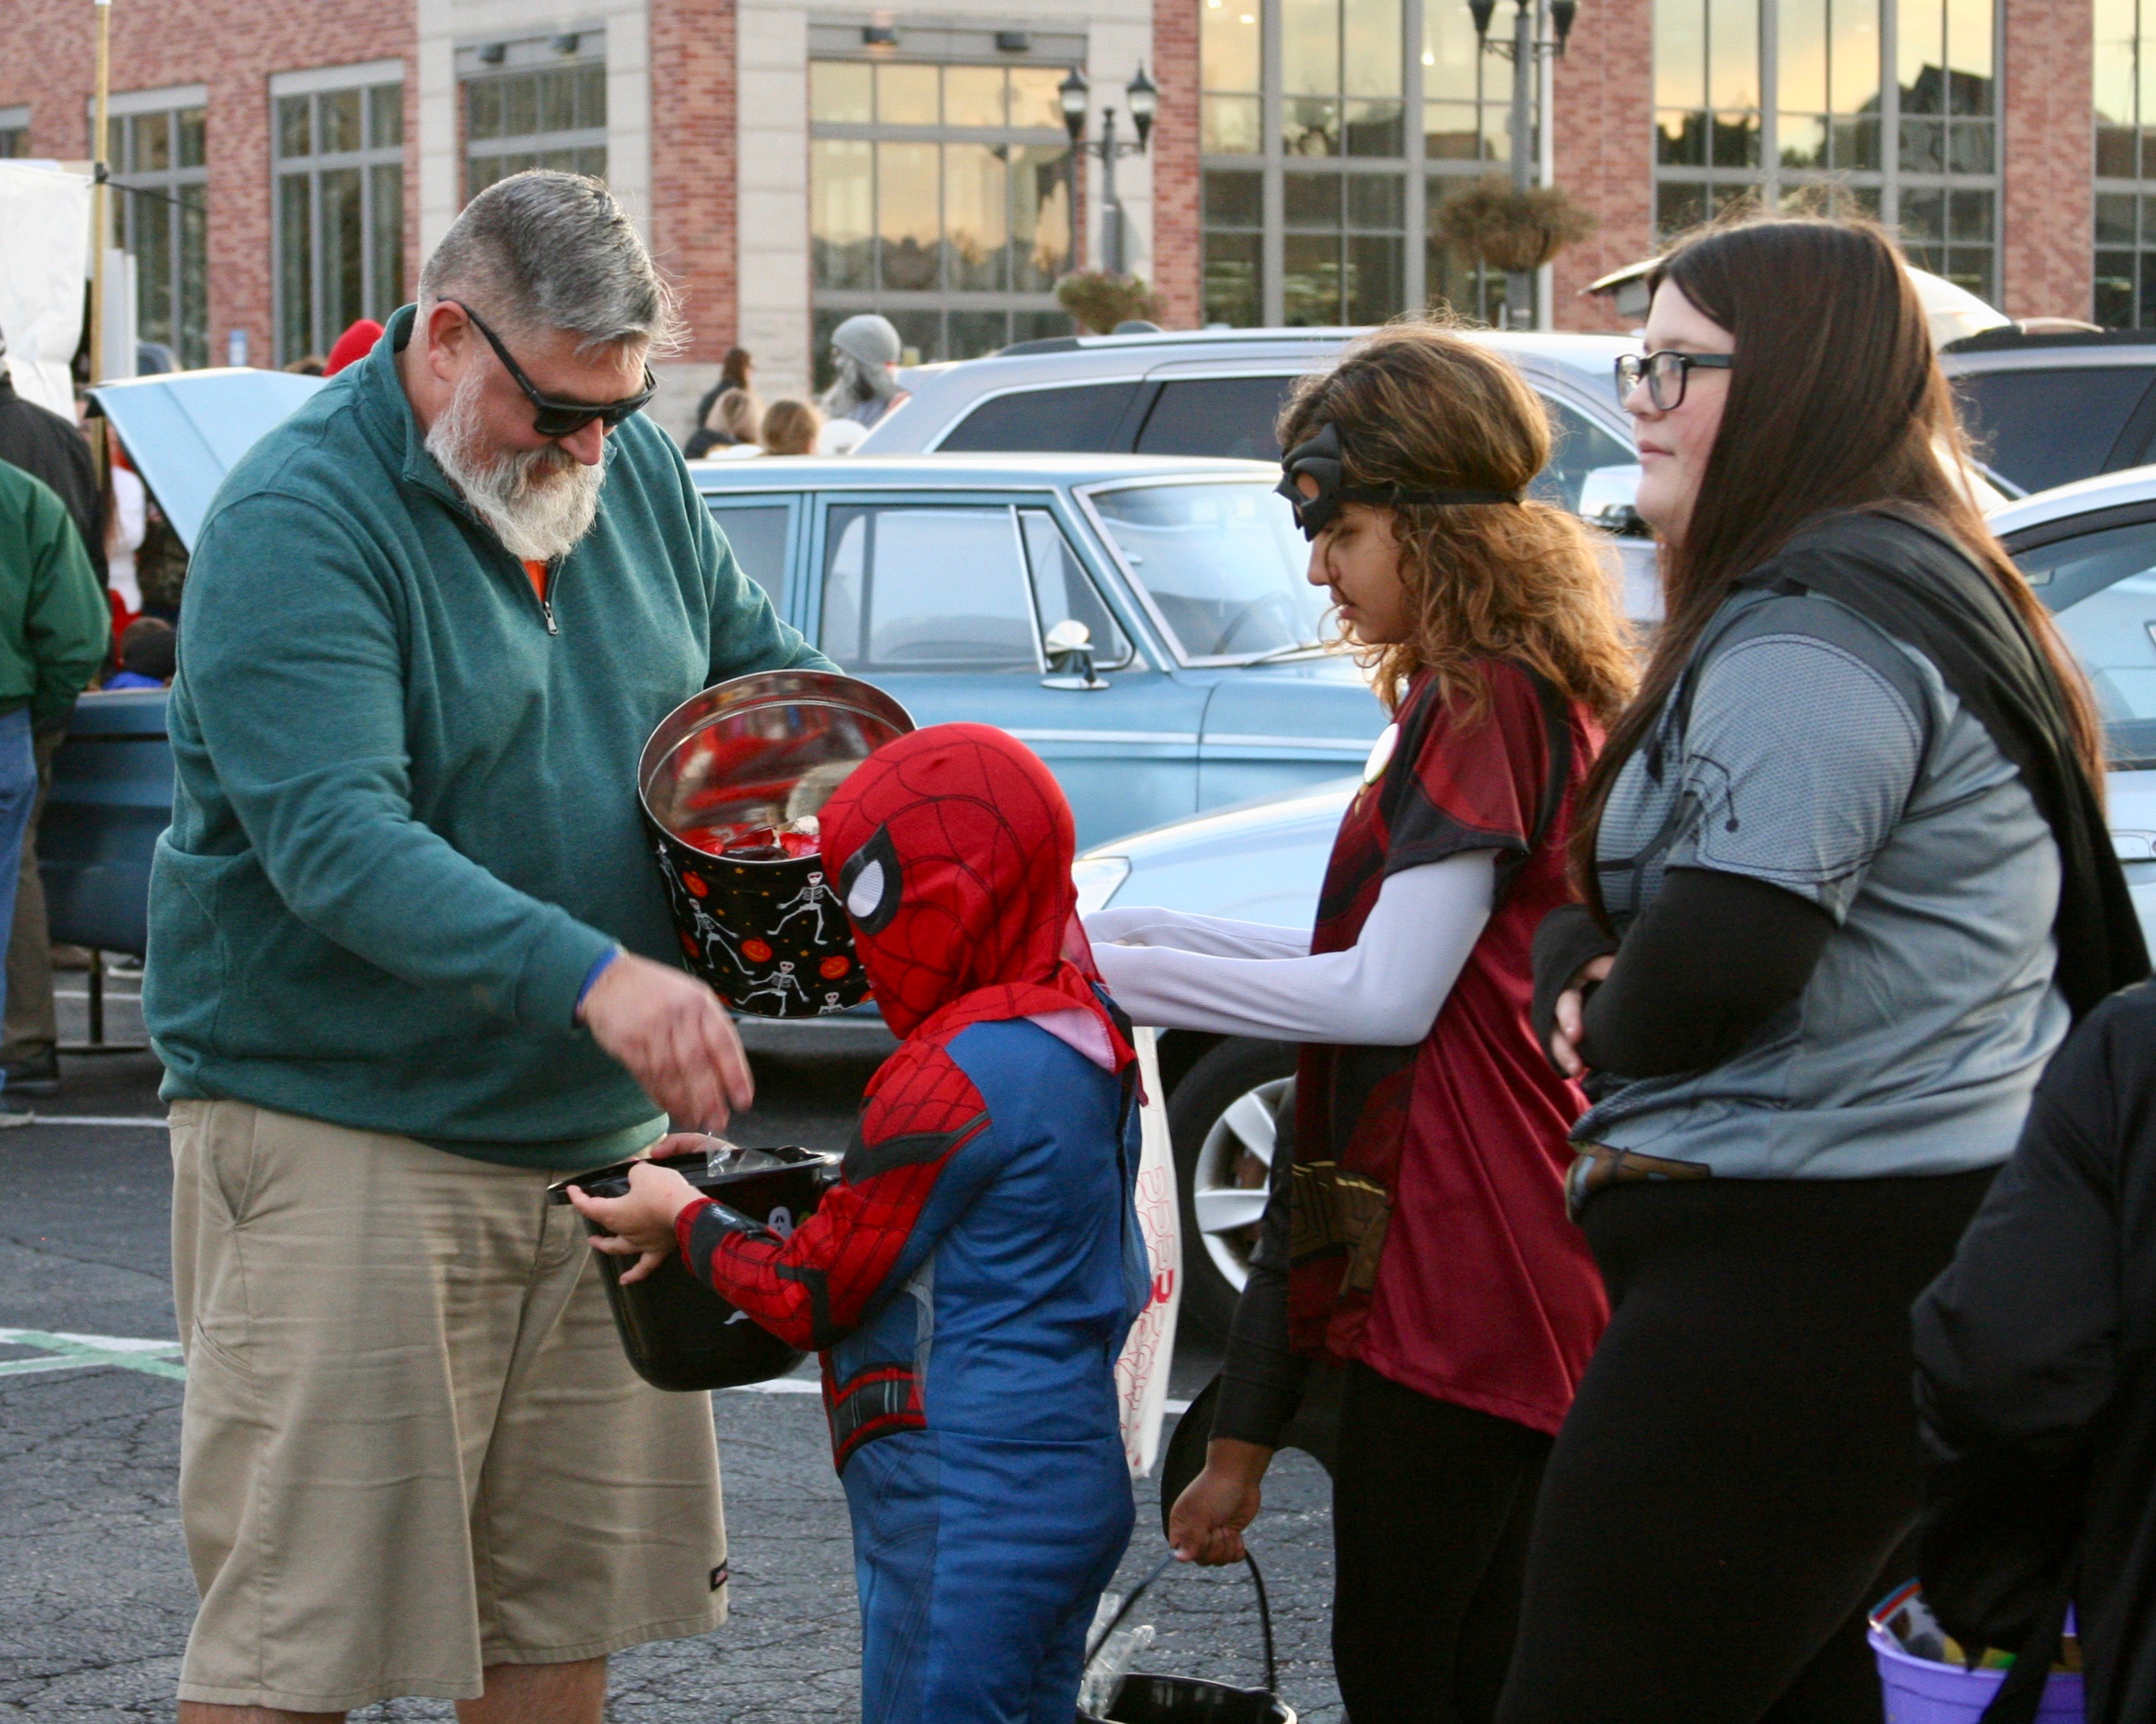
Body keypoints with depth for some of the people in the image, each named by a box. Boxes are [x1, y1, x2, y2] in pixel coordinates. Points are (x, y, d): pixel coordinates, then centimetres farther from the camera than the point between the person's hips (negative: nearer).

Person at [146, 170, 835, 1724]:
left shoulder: (635, 468, 8)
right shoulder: (296, 523, -16)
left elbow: (762, 665, 22)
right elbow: (337, 842, -27)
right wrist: (595, 977, -39)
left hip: (596, 1133, 7)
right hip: (344, 1143, -7)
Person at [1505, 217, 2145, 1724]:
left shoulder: (1818, 629, -16)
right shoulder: (1916, 590, 19)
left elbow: (1713, 966, -26)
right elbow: (1604, 898, 23)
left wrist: (1608, 1030, -4)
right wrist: (1583, 974, 1)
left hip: (1803, 1285, -11)